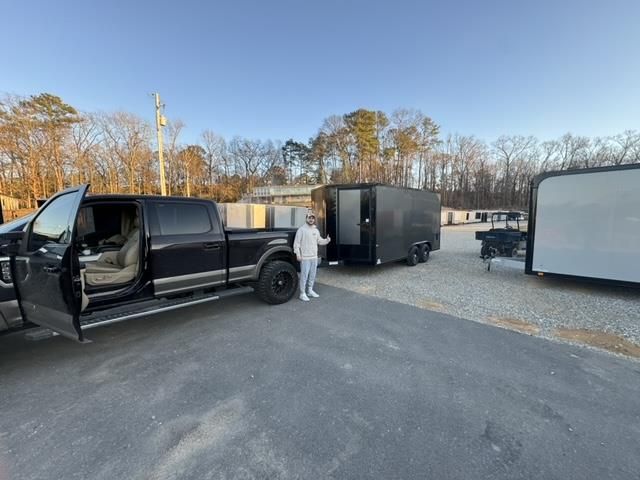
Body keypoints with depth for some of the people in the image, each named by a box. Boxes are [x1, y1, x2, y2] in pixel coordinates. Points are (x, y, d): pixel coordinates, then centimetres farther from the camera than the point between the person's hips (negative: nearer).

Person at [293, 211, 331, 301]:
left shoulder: (316, 230, 12)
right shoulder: (301, 229, -8)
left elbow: (319, 241, 16)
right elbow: (296, 243, -10)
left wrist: (327, 240, -3)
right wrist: (298, 254, -16)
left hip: (314, 257, 7)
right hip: (305, 257, -7)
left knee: (312, 275, 15)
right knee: (304, 275, -3)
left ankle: (310, 291, 28)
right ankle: (303, 293, 7)